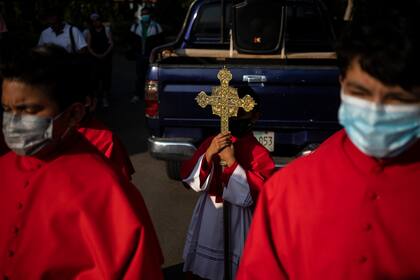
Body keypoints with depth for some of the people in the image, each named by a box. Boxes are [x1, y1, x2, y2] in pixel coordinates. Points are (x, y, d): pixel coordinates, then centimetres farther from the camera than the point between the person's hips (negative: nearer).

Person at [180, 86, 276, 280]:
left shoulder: (259, 154, -12)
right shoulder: (210, 143, 0)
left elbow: (253, 194, -20)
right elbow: (188, 178, -5)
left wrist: (231, 162, -25)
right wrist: (209, 154, -21)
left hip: (237, 224, -4)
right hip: (207, 220, 4)